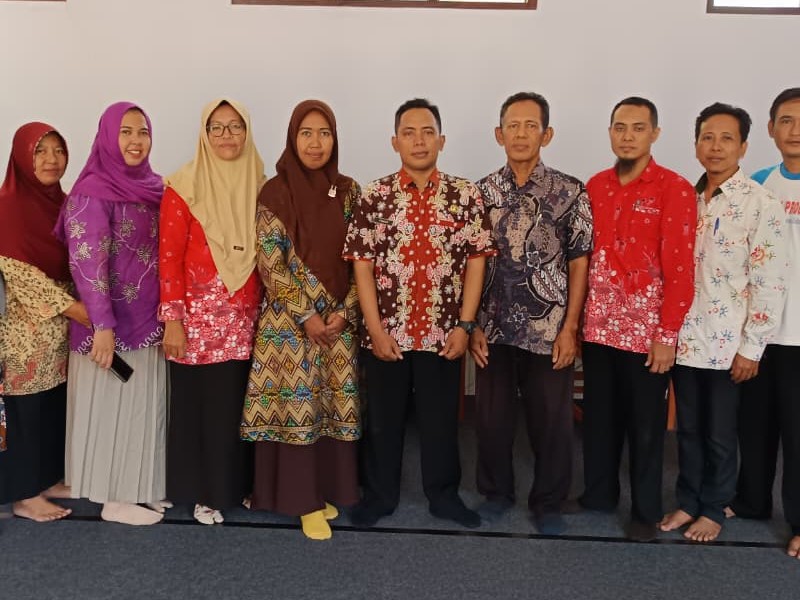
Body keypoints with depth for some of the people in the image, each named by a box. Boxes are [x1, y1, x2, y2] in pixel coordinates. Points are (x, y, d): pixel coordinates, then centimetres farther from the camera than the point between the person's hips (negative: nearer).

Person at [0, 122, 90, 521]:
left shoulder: (61, 201, 9)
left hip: (62, 327, 7)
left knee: (57, 405, 14)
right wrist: (74, 309, -22)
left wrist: (82, 307, 3)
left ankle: (49, 479, 29)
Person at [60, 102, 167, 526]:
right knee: (112, 407, 5)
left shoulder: (151, 187, 9)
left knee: (145, 406, 15)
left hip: (147, 320, 7)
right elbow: (86, 263, -18)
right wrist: (102, 325, -22)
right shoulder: (93, 191, -13)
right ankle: (113, 498, 19)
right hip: (112, 323, -7)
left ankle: (141, 487, 30)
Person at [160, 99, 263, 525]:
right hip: (199, 317, -3)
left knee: (241, 404, 7)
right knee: (200, 404, 4)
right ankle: (203, 492, 21)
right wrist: (172, 319, -10)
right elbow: (169, 257, -6)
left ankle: (239, 484, 26)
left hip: (247, 318, 4)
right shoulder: (183, 188, -4)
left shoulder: (260, 186, 8)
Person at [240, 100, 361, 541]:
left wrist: (344, 312, -7)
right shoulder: (275, 193, -4)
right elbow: (271, 265, -8)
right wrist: (305, 316, -12)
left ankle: (327, 490, 24)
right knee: (296, 405, 1)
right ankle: (304, 499, 14)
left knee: (336, 405, 8)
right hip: (289, 320, -3)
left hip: (340, 320, 3)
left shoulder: (349, 191, 5)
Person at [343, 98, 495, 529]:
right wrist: (375, 329, -8)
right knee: (382, 417, 12)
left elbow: (475, 262, 0)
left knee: (442, 417, 13)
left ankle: (443, 494, 30)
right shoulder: (374, 197, -2)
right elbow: (362, 266, -3)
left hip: (443, 333, 1)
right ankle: (379, 494, 30)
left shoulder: (466, 196, 0)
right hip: (386, 332, 0)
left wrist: (465, 325, -5)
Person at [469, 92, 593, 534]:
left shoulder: (570, 192, -2)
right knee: (491, 416, 11)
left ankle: (547, 502, 27)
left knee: (552, 420, 8)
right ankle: (496, 491, 32)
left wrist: (570, 328, -7)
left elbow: (578, 263, -2)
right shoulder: (482, 192, 3)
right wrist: (471, 324, 0)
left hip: (549, 329, -1)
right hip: (494, 328, 2)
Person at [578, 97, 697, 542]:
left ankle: (647, 511, 26)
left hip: (646, 329, -4)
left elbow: (680, 267, -11)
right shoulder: (595, 186, 8)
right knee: (599, 417, 16)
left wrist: (668, 333, -14)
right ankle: (598, 493, 34)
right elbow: (583, 254, 10)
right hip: (598, 325, 5)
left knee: (645, 424, 8)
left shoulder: (675, 189, -8)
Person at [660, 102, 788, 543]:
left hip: (727, 344, -4)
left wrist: (751, 348, -12)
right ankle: (688, 502, 32)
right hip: (685, 339, 4)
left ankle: (714, 509, 29)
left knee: (720, 434, 10)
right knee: (688, 429, 15)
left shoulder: (761, 205, -9)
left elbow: (769, 283, -11)